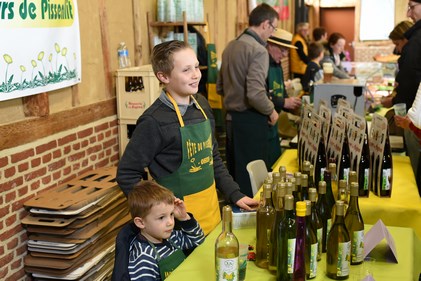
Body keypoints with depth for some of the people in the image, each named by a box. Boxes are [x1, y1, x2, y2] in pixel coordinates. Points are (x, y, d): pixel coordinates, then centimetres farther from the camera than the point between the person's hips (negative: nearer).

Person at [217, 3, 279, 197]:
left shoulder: (230, 46, 9)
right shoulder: (258, 50, -17)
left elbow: (220, 88, 16)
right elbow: (255, 93, -26)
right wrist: (270, 111, -9)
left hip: (231, 117, 9)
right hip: (250, 120, -9)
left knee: (234, 172, 18)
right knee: (252, 175, 2)